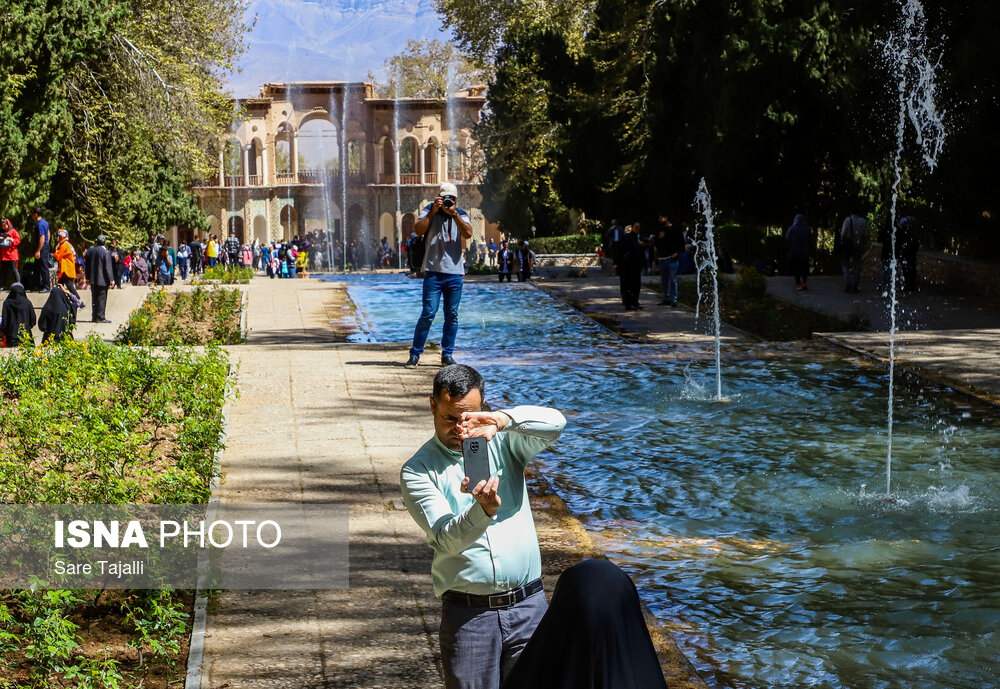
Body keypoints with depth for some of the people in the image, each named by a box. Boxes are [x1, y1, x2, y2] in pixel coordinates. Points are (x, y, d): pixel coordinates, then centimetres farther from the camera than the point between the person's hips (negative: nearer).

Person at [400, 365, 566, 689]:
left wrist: (502, 419, -28)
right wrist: (484, 510, -34)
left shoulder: (503, 442, 6)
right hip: (468, 613, -2)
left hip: (527, 604, 2)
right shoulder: (417, 471, -1)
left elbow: (554, 423, -12)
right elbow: (446, 539, -14)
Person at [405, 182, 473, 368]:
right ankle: (415, 354, -1)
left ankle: (447, 355, 14)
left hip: (454, 272, 3)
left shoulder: (461, 215, 10)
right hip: (433, 271, -3)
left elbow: (468, 234, -9)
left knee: (452, 315, 5)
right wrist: (433, 212, -13)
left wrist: (454, 213, -13)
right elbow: (418, 230, -11)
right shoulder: (429, 211, 5)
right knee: (428, 313, -8)